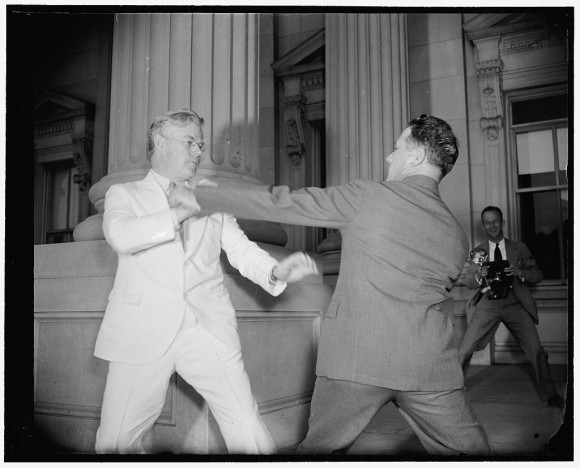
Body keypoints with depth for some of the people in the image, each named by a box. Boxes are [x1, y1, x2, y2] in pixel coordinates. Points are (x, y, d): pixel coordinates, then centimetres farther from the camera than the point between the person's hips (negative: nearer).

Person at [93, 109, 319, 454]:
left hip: (208, 332, 2)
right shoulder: (124, 194, 12)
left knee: (250, 432, -5)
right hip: (143, 333, -1)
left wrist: (275, 271, -11)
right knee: (116, 441, 2)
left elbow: (242, 251, 9)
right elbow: (121, 236, -10)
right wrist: (181, 212, -6)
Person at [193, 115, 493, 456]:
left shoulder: (367, 197, -4)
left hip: (355, 359, -3)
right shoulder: (457, 235, 9)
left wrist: (202, 194, 8)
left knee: (319, 448, 17)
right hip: (428, 367, 3)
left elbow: (281, 204, -3)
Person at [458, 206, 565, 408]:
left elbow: (537, 274, 4)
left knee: (536, 351, -1)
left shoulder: (519, 248, 8)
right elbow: (468, 281, 6)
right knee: (464, 349, -6)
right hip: (488, 304, 0)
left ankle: (549, 395, 20)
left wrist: (520, 272, -17)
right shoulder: (478, 251, 9)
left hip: (515, 304, 0)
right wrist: (479, 276, -17)